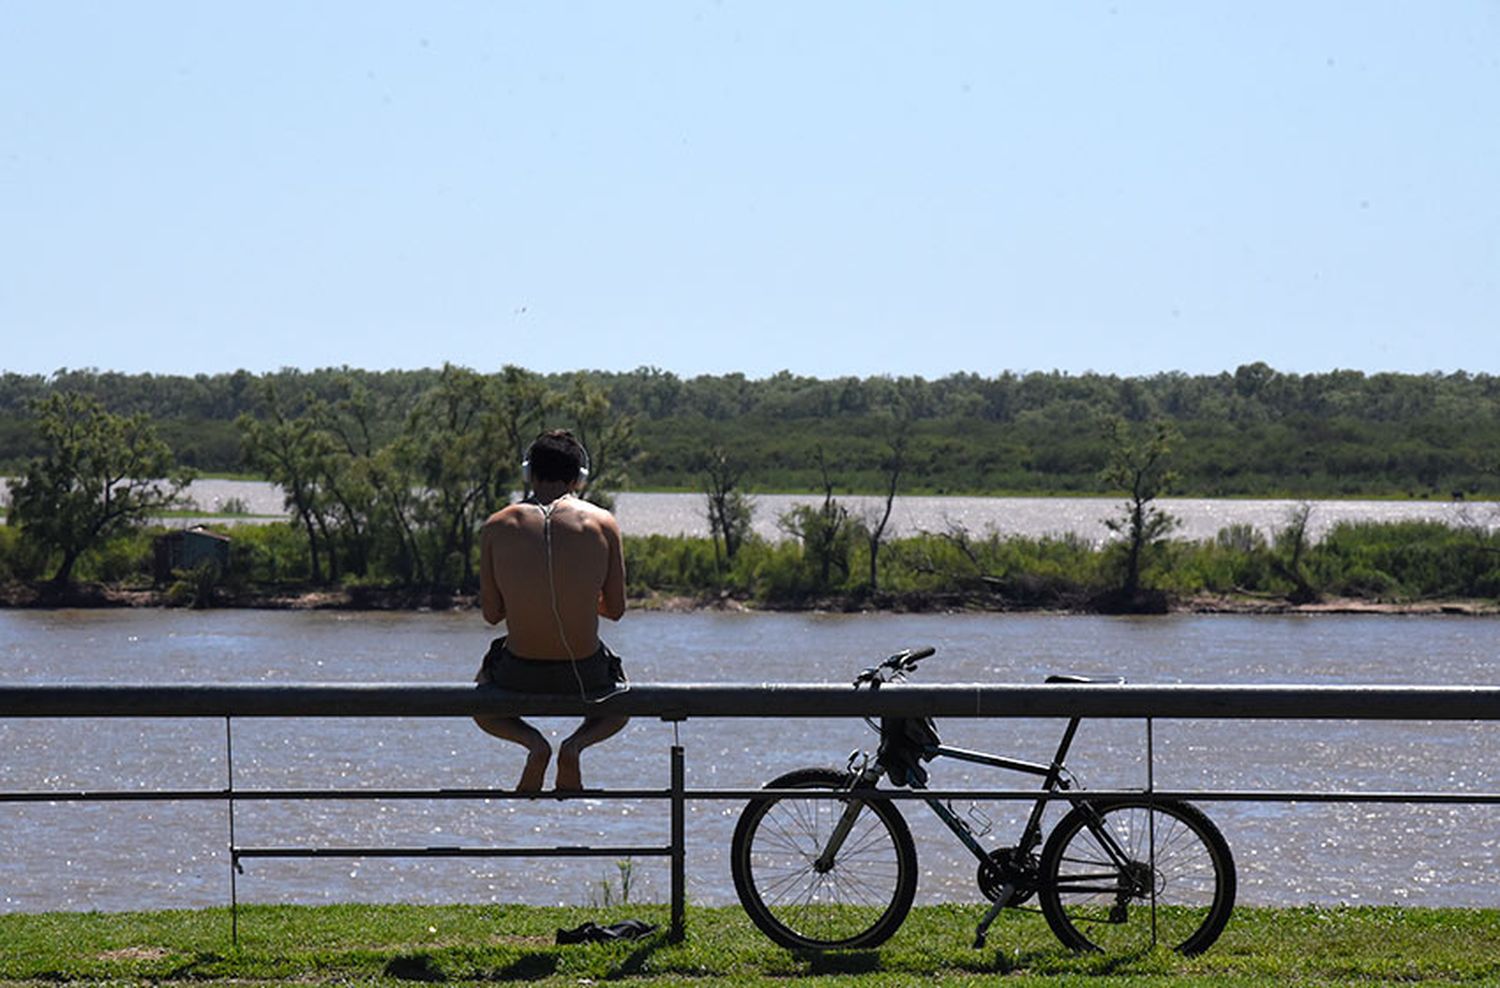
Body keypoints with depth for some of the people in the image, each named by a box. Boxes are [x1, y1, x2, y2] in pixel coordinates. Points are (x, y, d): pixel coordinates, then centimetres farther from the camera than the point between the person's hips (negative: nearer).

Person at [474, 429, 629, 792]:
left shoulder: (497, 527, -2)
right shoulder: (603, 523, -4)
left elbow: (492, 613, 2)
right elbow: (615, 610, 2)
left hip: (519, 674, 0)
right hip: (584, 674, 0)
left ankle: (532, 742, 3)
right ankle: (576, 743, 2)